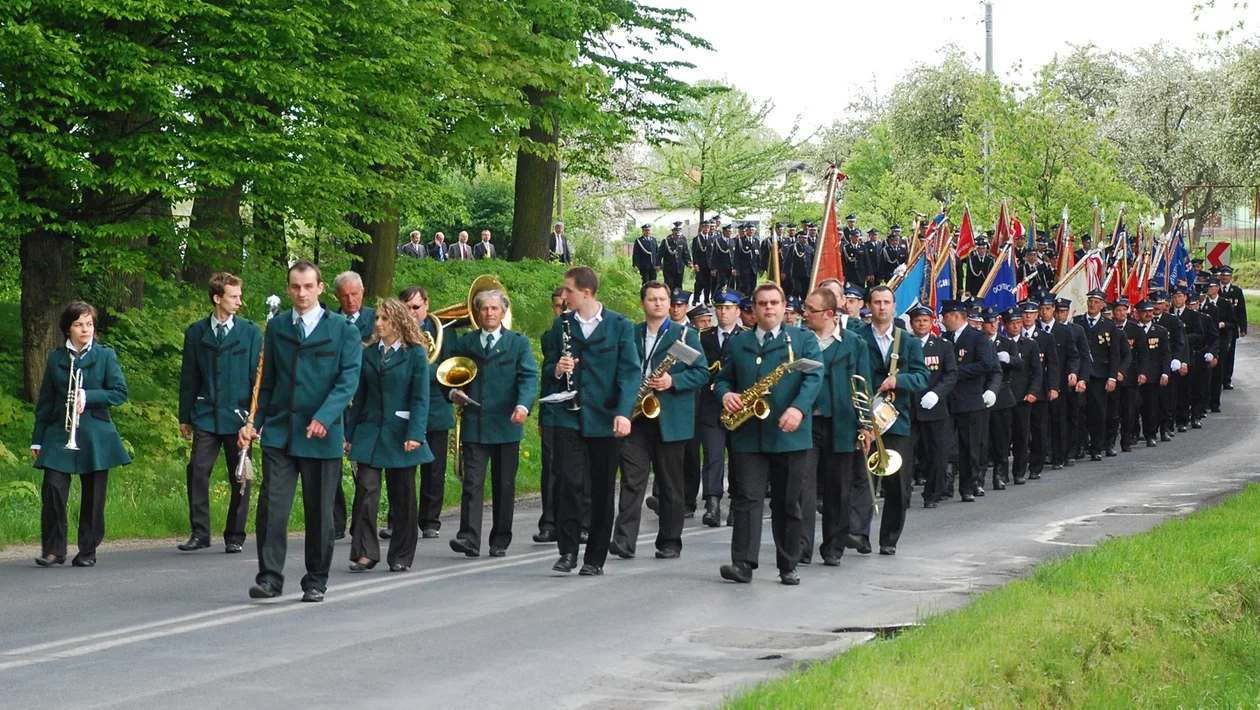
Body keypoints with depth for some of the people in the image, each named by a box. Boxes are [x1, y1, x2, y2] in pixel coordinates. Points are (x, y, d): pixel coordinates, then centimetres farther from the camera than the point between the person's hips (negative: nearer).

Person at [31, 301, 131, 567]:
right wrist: (37, 440, 10)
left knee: (93, 496, 1)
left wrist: (88, 397, -15)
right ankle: (53, 549, -4)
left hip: (95, 436, -1)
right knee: (53, 488, -13)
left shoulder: (105, 355, 5)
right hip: (59, 435, 1)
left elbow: (120, 393, -2)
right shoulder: (56, 358, 10)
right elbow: (45, 402, 12)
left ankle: (88, 551, 12)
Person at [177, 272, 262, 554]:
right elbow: (188, 377, 11)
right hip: (206, 416, 1)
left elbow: (258, 376, 2)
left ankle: (235, 536, 13)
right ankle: (200, 533, 1)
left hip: (239, 416, -1)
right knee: (197, 471, -8)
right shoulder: (196, 333, 7)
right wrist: (185, 417, 10)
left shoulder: (251, 332, 3)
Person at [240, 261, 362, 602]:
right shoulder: (276, 327, 11)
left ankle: (316, 581, 16)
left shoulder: (343, 329, 1)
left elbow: (349, 378, -7)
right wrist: (253, 421, 7)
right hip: (279, 431, 2)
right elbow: (267, 381, 16)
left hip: (322, 434, -2)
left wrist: (324, 418, -20)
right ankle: (270, 578, -5)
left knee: (319, 511, 5)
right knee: (272, 506, -9)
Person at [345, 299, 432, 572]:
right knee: (366, 490, -8)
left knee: (402, 496, 5)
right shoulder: (369, 353, 8)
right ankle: (364, 552, -5)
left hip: (400, 434, -3)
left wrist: (415, 435, -17)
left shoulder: (415, 354, -3)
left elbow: (420, 398, -8)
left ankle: (401, 556, 14)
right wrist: (351, 434, 8)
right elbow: (360, 396, 11)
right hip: (370, 431, 3)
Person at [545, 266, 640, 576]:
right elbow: (548, 367, 16)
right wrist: (557, 369, -9)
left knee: (603, 489, 4)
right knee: (569, 482, -12)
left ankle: (595, 558, 12)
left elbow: (630, 372, -8)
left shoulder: (620, 326, -2)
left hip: (604, 418, -1)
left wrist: (623, 413, -21)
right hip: (570, 417, 1)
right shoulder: (561, 325, 8)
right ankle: (568, 551, -4)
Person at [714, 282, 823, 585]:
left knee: (787, 503, 5)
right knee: (747, 498, -9)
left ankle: (788, 566, 12)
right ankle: (743, 563, -15)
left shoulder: (804, 339, 6)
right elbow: (722, 378, 18)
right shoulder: (738, 343, 15)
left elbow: (814, 377, -7)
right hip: (749, 435, 1)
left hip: (789, 435, -1)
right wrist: (725, 394, -7)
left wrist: (798, 408, -24)